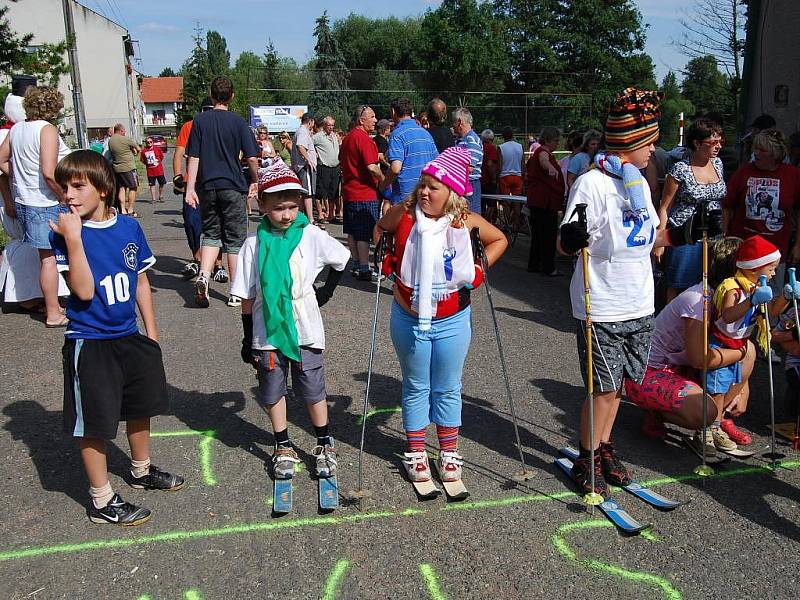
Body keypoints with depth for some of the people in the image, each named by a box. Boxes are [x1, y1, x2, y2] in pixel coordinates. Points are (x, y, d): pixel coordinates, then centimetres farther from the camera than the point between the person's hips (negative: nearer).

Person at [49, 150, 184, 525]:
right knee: (94, 423, 4)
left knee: (141, 407, 20)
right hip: (89, 343, -5)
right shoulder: (65, 232, -14)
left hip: (130, 336, 6)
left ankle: (141, 470, 44)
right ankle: (102, 501, 20)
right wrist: (74, 238, -30)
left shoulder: (129, 227, -1)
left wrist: (151, 334, 10)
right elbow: (83, 290, -24)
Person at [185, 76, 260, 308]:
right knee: (235, 239, 6)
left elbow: (193, 157, -1)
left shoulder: (200, 120, 2)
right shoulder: (238, 121, -3)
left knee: (211, 234, 16)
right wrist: (255, 181, 10)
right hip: (234, 187, -2)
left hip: (207, 187, 2)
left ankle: (203, 276, -7)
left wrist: (190, 188, 1)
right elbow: (252, 158, -6)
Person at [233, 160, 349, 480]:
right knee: (272, 391, 11)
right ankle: (283, 448, 28)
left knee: (313, 390, 8)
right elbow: (247, 296, 0)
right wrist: (247, 338, 1)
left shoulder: (311, 235, -6)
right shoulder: (255, 244, -5)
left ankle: (325, 445, 26)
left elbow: (343, 259, 10)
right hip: (267, 332, 1)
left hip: (305, 330, -1)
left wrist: (327, 291, 5)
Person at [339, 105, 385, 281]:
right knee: (364, 235, -4)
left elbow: (341, 162, 24)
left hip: (349, 192, 9)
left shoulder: (346, 138, 13)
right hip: (365, 193, -9)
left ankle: (357, 266, 22)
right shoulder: (364, 139, -16)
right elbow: (372, 167, -24)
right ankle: (364, 271, 0)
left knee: (352, 233, 13)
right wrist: (384, 181, -12)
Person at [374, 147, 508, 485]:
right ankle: (416, 452, 29)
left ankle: (449, 453, 30)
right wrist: (387, 261, 0)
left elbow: (499, 240, 8)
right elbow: (379, 229, 13)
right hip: (408, 320, 0)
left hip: (452, 321, 0)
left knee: (448, 390, 13)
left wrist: (479, 270, -4)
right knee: (416, 388, 13)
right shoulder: (403, 214, -11)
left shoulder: (468, 222, -12)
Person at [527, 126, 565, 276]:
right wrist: (551, 167, -61)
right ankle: (548, 268, -1)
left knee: (538, 233, 15)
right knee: (549, 234, -5)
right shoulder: (543, 152, -14)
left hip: (537, 200, 11)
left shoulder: (538, 152, 19)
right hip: (546, 201, -11)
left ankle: (534, 265, 21)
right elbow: (543, 160, -39)